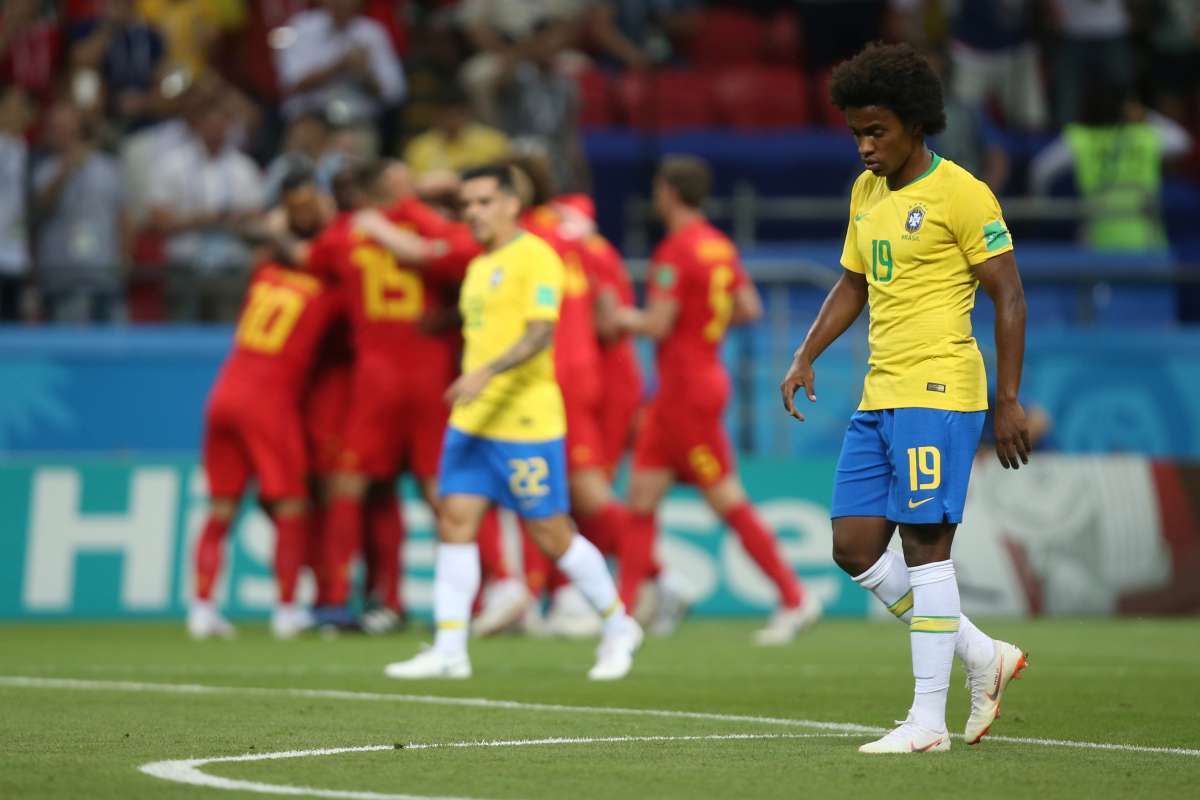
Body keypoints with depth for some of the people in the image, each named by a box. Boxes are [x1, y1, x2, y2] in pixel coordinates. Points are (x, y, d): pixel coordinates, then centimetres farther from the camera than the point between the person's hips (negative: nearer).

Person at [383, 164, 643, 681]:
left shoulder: (534, 257, -10)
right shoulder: (478, 267, 17)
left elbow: (540, 333, -21)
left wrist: (486, 373, -32)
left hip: (526, 420, -8)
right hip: (472, 420, 8)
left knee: (551, 534, -1)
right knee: (455, 520, -4)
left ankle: (619, 627, 17)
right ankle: (449, 650, -4)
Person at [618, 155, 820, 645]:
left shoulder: (675, 251, -16)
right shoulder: (720, 246, 11)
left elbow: (658, 325, -20)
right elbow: (749, 309, 14)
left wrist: (620, 317, -4)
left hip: (688, 390, -9)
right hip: (677, 389, 9)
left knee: (728, 500, -6)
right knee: (642, 494, 7)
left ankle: (795, 599, -3)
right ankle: (623, 610, 7)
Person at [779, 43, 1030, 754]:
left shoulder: (959, 193, -9)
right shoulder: (866, 193, 15)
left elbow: (1009, 297, -8)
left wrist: (1009, 400, -12)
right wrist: (806, 358, 14)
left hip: (938, 394, -8)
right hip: (879, 397, 8)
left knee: (925, 543, -8)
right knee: (854, 547, 5)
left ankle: (929, 721, -4)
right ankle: (983, 656, 17)